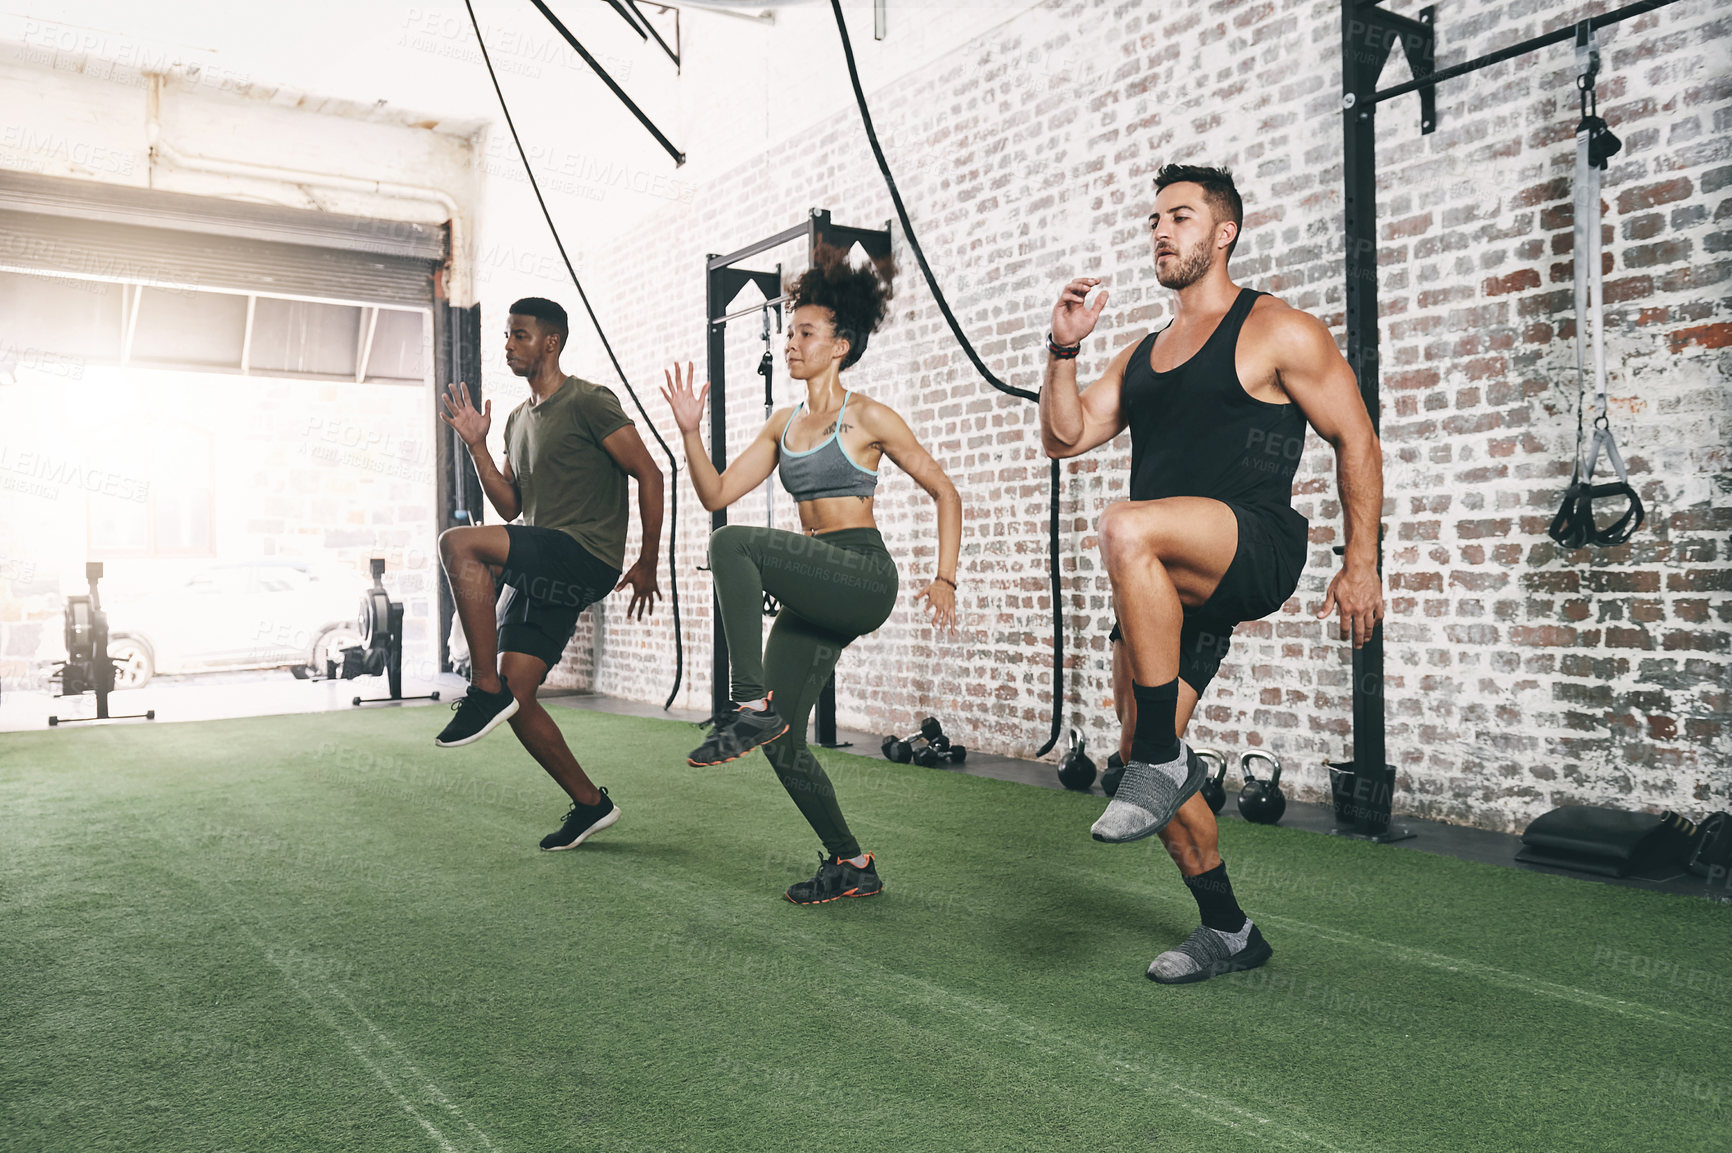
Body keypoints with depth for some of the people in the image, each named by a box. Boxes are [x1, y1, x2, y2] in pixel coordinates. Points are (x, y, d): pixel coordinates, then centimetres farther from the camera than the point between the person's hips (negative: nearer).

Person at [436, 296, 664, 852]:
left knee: (458, 542, -28)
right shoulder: (518, 419, 20)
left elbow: (648, 474, -9)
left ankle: (486, 691, -21)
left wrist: (647, 563, -10)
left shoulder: (589, 402, -5)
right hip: (541, 571, 9)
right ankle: (590, 802, 19)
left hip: (585, 558, -9)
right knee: (516, 698, 4)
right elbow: (510, 505, 18)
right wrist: (477, 445, 6)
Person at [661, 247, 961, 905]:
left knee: (734, 544, -28)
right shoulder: (784, 425, 16)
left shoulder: (867, 418, -1)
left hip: (863, 577, -7)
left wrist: (945, 579, -7)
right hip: (813, 597, 7)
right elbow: (716, 493, 13)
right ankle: (850, 866, 20)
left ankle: (751, 705, -25)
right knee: (781, 744, 4)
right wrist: (689, 431, -1)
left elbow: (944, 491, 1)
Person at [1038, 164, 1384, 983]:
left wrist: (1360, 565, -4)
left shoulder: (1276, 333, 1)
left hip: (1257, 553, -7)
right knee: (1144, 754, 6)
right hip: (1166, 579, 8)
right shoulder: (1139, 357, 20)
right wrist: (1063, 351, 0)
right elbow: (1064, 437, 14)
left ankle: (1164, 760, -26)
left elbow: (1356, 442, 0)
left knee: (1129, 528, -38)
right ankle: (1227, 931, 24)